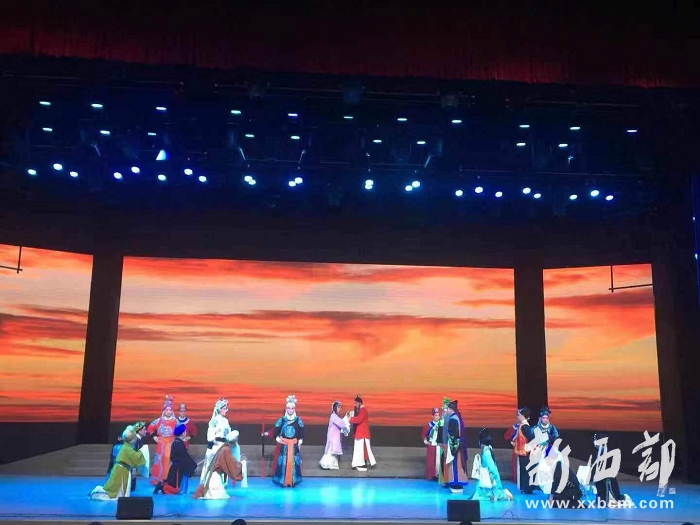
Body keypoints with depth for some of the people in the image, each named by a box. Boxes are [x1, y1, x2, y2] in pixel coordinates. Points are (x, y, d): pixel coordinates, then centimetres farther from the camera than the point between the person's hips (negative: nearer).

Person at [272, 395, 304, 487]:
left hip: (294, 445, 1)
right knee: (282, 461, -2)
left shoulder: (298, 420, 2)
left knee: (293, 462, 1)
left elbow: (301, 432, 5)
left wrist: (300, 442, -2)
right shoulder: (281, 420, -1)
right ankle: (282, 480, 8)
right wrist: (277, 438, -11)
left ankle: (293, 480, 11)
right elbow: (276, 431, 3)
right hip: (283, 444, -1)